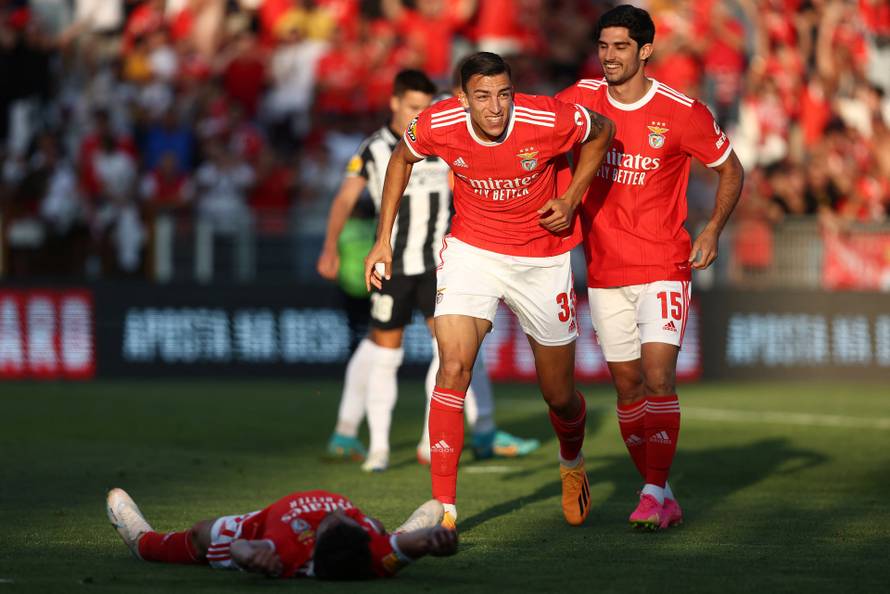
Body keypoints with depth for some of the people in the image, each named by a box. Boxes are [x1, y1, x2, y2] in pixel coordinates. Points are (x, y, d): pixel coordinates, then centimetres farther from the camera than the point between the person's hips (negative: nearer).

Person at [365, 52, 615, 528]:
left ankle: (572, 464, 46)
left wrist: (571, 199, -9)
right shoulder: (438, 124, -19)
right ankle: (443, 507, -16)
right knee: (453, 368, -20)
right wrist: (383, 238, 0)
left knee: (559, 395, 10)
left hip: (542, 260, 0)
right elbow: (402, 159, 4)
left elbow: (602, 131, -1)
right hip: (471, 252, 0)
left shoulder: (548, 120, -23)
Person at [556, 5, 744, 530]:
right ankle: (663, 498, 17)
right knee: (628, 386, 6)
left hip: (664, 266, -4)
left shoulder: (682, 112, -7)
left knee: (658, 374, -17)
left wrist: (714, 229, -8)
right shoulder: (581, 100, 1)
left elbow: (731, 169, 6)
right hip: (605, 269, 4)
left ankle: (655, 492, -14)